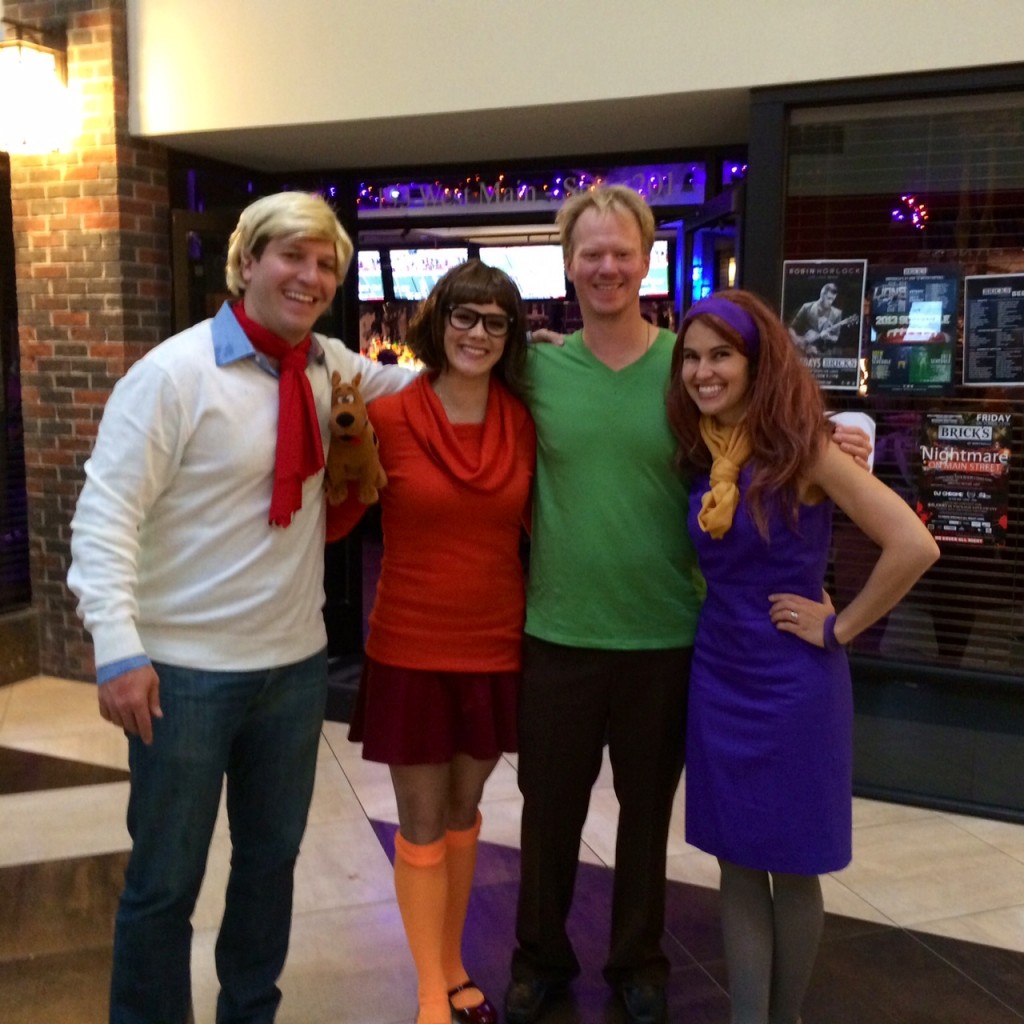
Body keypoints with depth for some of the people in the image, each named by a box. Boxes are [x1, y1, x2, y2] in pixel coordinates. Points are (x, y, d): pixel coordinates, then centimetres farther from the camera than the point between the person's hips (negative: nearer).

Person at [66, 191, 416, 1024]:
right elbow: (106, 511, -15)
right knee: (166, 877, 9)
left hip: (297, 659, 6)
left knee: (273, 858, 20)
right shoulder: (173, 372, -14)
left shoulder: (332, 367, 3)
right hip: (187, 666, -5)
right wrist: (119, 643, -22)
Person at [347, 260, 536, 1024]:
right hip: (411, 651, -3)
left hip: (496, 649, 3)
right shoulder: (389, 418, -11)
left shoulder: (525, 422, -1)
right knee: (422, 824, 9)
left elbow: (536, 523, 7)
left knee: (464, 811, 19)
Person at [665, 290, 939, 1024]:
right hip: (718, 679, 5)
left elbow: (914, 546, -21)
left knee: (791, 869, 11)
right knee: (737, 865, 12)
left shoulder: (803, 447, -15)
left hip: (792, 686, -5)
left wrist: (838, 626, -15)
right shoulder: (698, 453, 1)